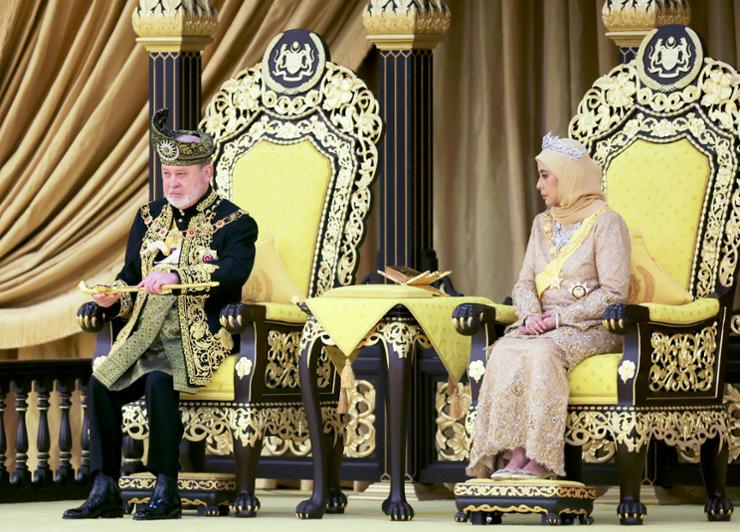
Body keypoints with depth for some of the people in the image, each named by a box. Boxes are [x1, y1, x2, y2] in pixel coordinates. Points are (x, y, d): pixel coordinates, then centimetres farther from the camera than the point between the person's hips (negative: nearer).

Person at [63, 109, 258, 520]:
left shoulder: (234, 223, 0)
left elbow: (232, 274, -19)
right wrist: (110, 299, -5)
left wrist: (176, 277, -33)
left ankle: (166, 491, -26)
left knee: (159, 380, -33)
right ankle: (105, 490, -15)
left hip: (199, 339, -6)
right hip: (144, 333, 6)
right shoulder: (149, 217, 18)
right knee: (100, 382, -20)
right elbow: (130, 278, 19)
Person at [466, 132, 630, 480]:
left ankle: (540, 459, -35)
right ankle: (515, 454, -35)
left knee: (542, 352, -36)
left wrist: (560, 316, -17)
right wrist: (531, 316, -9)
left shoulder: (606, 223, -4)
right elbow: (524, 284, 13)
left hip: (591, 328, -6)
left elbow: (613, 293, -11)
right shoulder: (543, 224, 18)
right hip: (545, 325, 6)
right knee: (505, 350, -28)